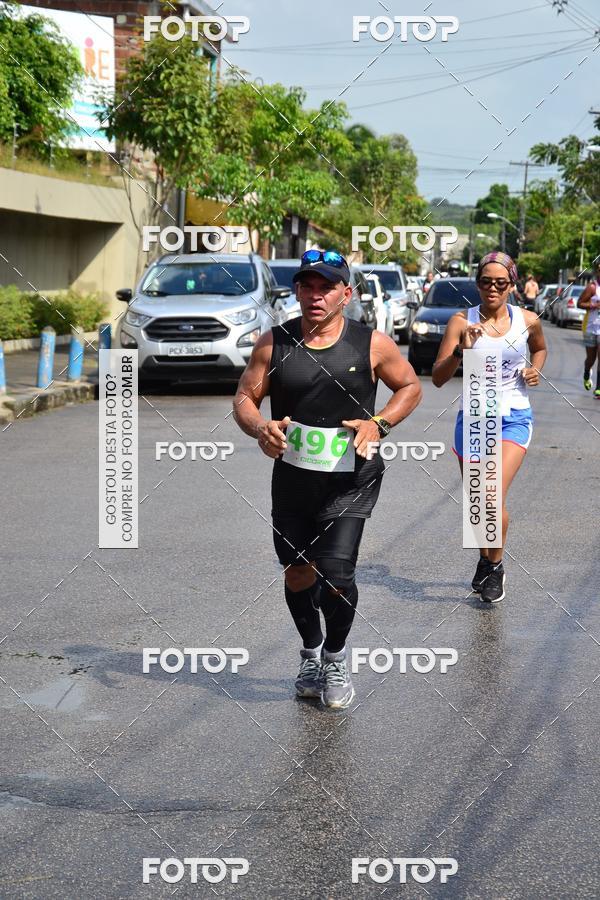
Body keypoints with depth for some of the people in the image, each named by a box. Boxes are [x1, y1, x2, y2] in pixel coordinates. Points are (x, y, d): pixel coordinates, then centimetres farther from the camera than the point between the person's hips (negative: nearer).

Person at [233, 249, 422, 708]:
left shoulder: (372, 344, -6)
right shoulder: (274, 343, -2)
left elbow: (410, 387, 7)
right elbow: (244, 398, 3)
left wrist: (379, 423, -11)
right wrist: (260, 427, -20)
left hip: (351, 479, -3)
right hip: (292, 476, 3)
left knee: (335, 574, -14)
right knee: (297, 571, 13)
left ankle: (336, 659, 14)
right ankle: (311, 653, 41)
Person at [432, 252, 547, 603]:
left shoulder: (528, 320, -2)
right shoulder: (462, 321, -6)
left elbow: (540, 348, 22)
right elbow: (438, 377, -10)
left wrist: (535, 369, 1)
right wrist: (462, 350, -26)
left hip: (514, 418, -1)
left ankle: (497, 567, 4)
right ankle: (485, 560, 39)